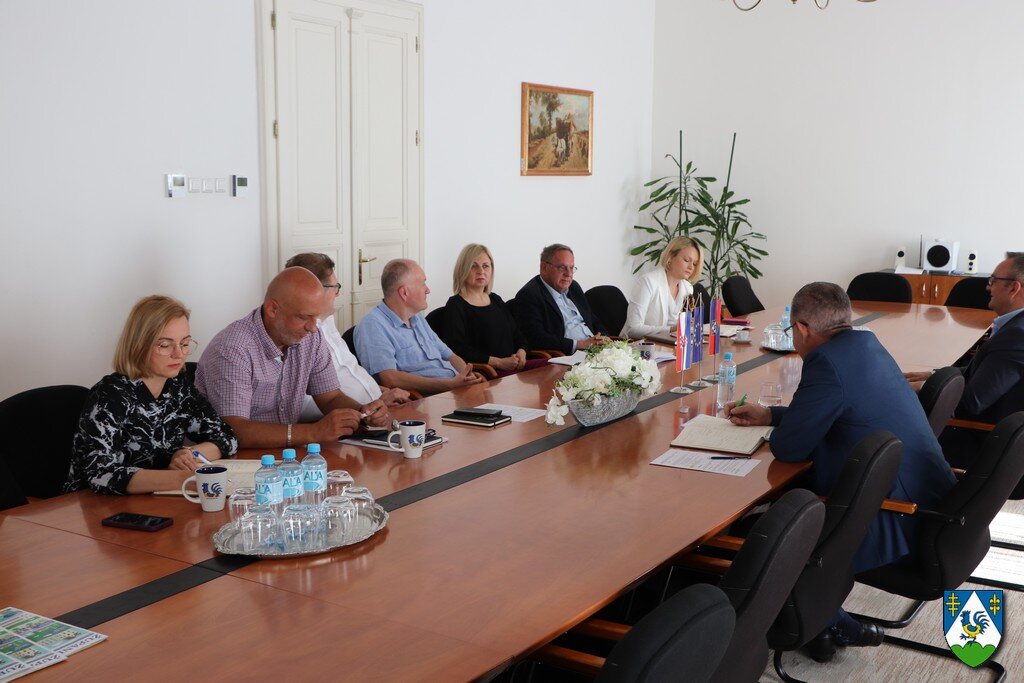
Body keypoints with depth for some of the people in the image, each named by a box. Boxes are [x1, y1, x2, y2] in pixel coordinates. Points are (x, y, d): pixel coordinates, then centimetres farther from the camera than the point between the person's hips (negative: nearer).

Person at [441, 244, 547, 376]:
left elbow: (517, 334, 24)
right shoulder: (455, 306, -1)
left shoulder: (495, 300, 22)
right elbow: (459, 351, -12)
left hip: (516, 365, 8)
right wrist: (500, 362, -16)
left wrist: (521, 353, -1)